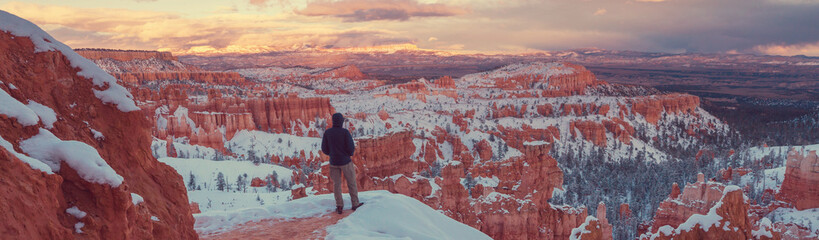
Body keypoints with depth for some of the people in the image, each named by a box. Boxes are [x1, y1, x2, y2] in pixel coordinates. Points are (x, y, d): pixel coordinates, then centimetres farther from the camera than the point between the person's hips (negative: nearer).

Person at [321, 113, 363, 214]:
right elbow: (351, 148, -16)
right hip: (345, 162, -3)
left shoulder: (327, 133, -5)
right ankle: (355, 204, 21)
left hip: (333, 163, 3)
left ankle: (339, 206, 13)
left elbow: (324, 149, -2)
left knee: (336, 184, 13)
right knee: (351, 183, 12)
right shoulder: (345, 132, -14)